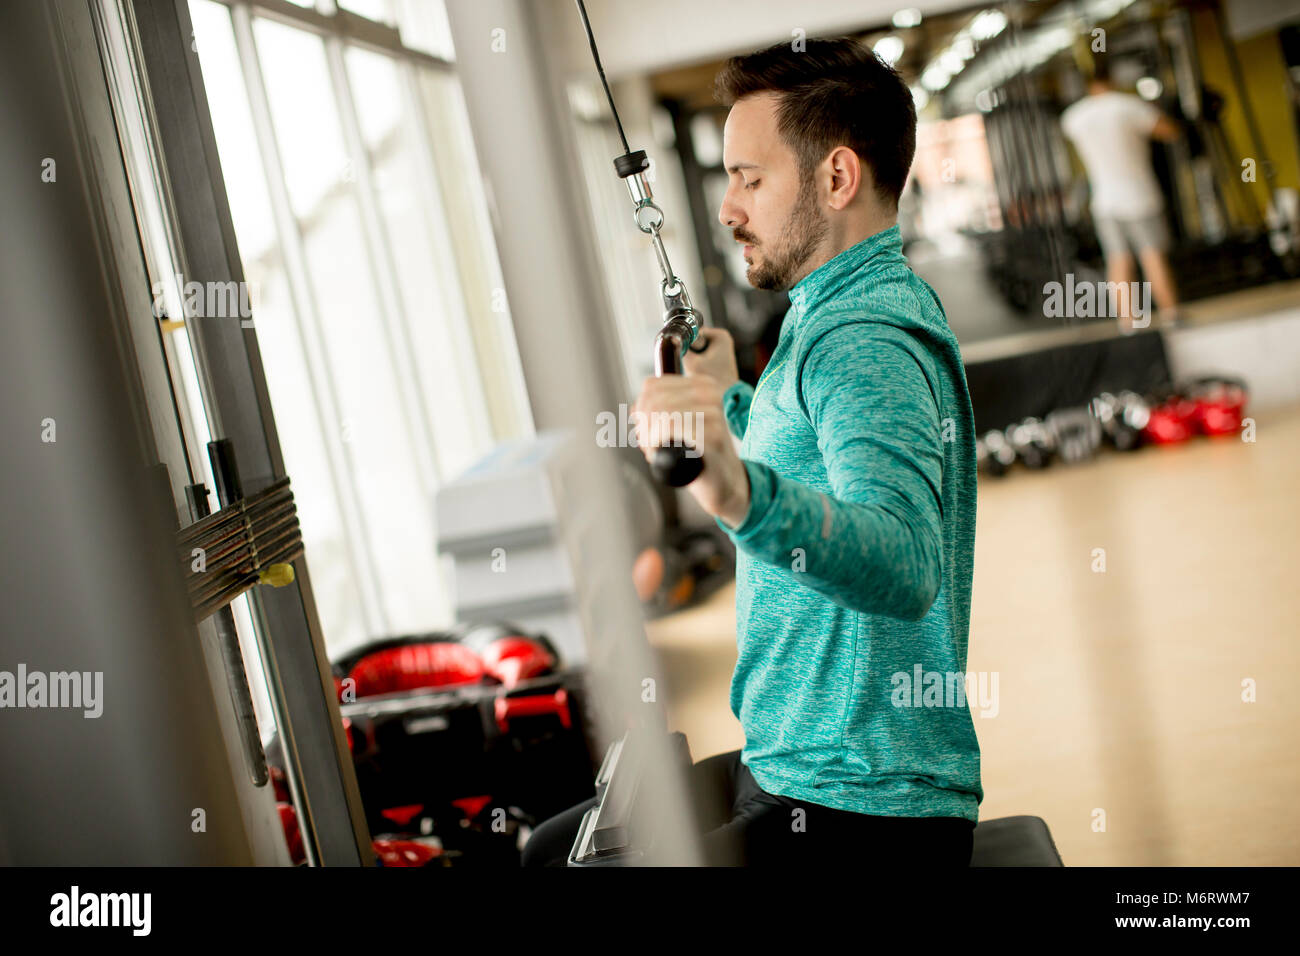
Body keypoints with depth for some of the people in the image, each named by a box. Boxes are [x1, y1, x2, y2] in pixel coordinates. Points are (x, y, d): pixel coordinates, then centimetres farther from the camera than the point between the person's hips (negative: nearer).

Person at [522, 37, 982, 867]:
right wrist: (731, 398, 30)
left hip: (865, 810, -10)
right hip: (794, 768, 10)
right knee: (553, 848, 18)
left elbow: (902, 565, -39)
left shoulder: (865, 340, -21)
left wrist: (745, 495, -54)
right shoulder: (863, 307, 12)